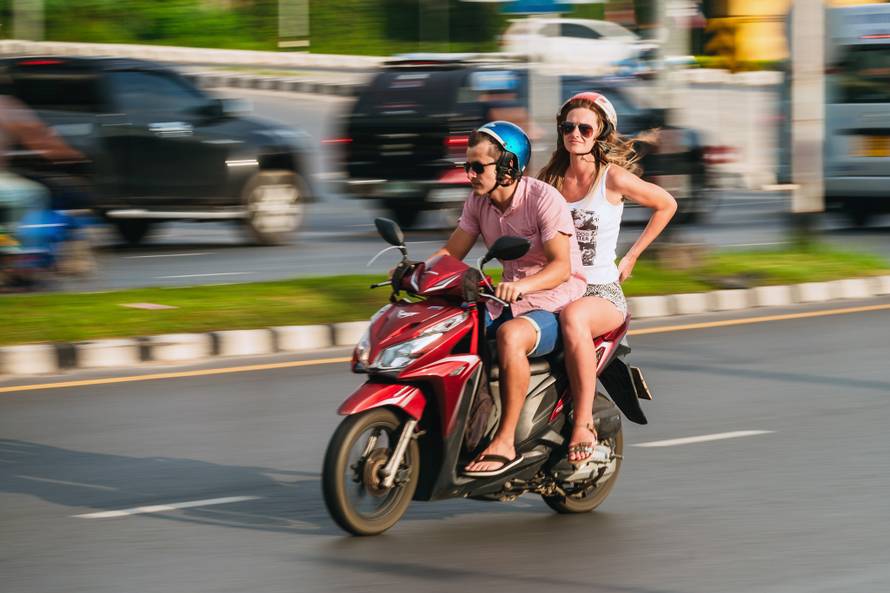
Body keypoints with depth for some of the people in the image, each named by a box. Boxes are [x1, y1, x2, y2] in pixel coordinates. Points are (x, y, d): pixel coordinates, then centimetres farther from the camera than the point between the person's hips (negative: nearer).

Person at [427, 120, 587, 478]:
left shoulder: (543, 199, -17)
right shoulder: (478, 201, 5)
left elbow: (561, 266, -24)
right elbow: (452, 253, 8)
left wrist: (521, 286, -42)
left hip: (555, 304, -8)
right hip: (510, 302, 8)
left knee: (509, 335, -38)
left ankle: (505, 443, -33)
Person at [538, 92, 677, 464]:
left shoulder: (613, 178, -3)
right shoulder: (549, 179, 10)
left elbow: (666, 204, 8)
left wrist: (631, 256, 5)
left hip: (602, 292, -4)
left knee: (572, 318, -41)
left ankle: (584, 422, -35)